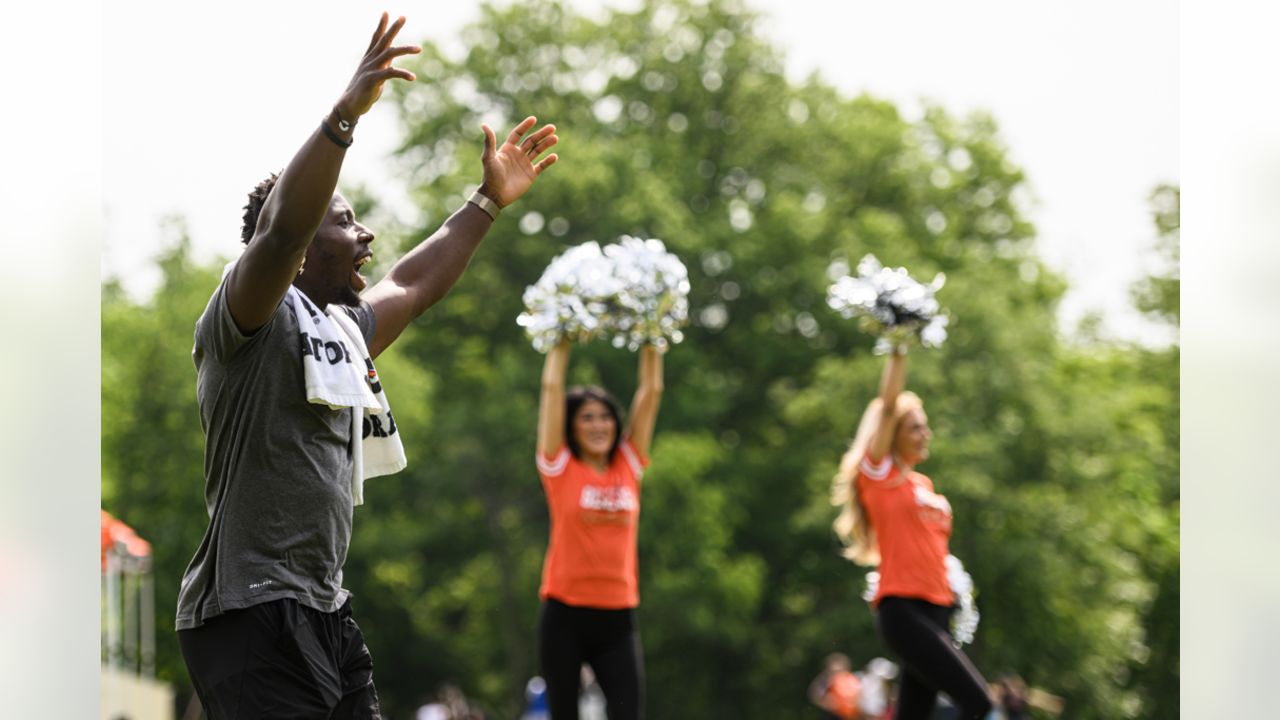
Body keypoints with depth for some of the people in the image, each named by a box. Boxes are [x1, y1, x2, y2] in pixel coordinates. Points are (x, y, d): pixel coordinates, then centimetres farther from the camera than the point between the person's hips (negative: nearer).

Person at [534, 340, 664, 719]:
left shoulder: (629, 465, 9)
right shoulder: (561, 468, 1)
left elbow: (650, 392, 9)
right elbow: (552, 388, -1)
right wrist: (563, 341, 5)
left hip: (618, 618, 2)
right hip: (566, 614, -2)